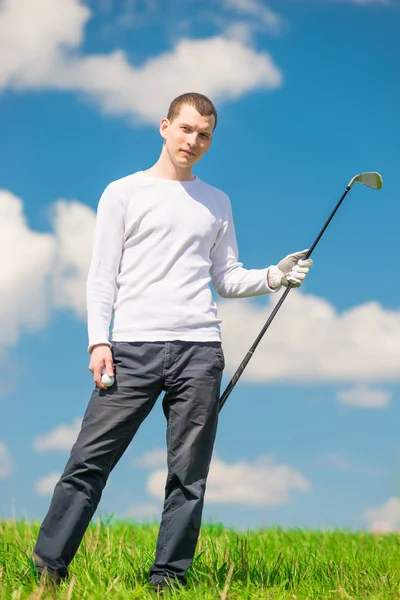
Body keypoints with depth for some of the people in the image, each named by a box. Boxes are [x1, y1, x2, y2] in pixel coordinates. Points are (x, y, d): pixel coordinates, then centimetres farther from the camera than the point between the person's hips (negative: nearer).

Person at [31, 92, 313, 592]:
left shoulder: (217, 203, 19)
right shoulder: (124, 193, 9)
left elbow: (226, 279, 19)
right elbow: (102, 274, 5)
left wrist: (272, 277, 0)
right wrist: (99, 340, -5)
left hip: (199, 349, 3)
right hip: (133, 345, -3)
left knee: (189, 474, 0)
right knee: (90, 459, -7)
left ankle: (169, 577, 6)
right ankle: (48, 566, 0)